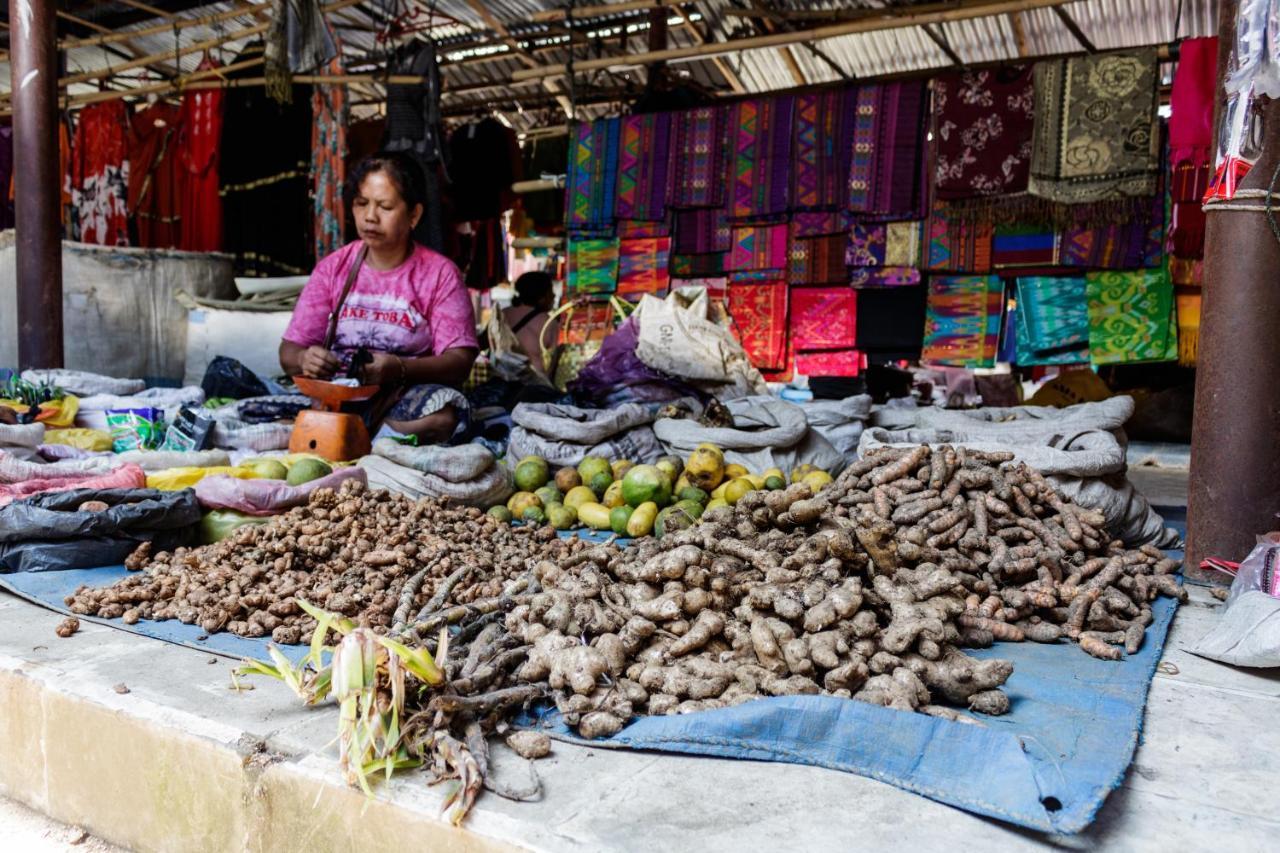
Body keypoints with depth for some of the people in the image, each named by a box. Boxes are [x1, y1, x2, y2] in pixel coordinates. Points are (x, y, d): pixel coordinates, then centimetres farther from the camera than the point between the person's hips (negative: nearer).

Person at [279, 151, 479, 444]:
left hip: (404, 395, -1)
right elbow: (289, 351, 9)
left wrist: (399, 369, -26)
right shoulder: (333, 268, 11)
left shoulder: (440, 274, 3)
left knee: (444, 414, -36)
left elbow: (460, 361, -7)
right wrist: (305, 360, -17)